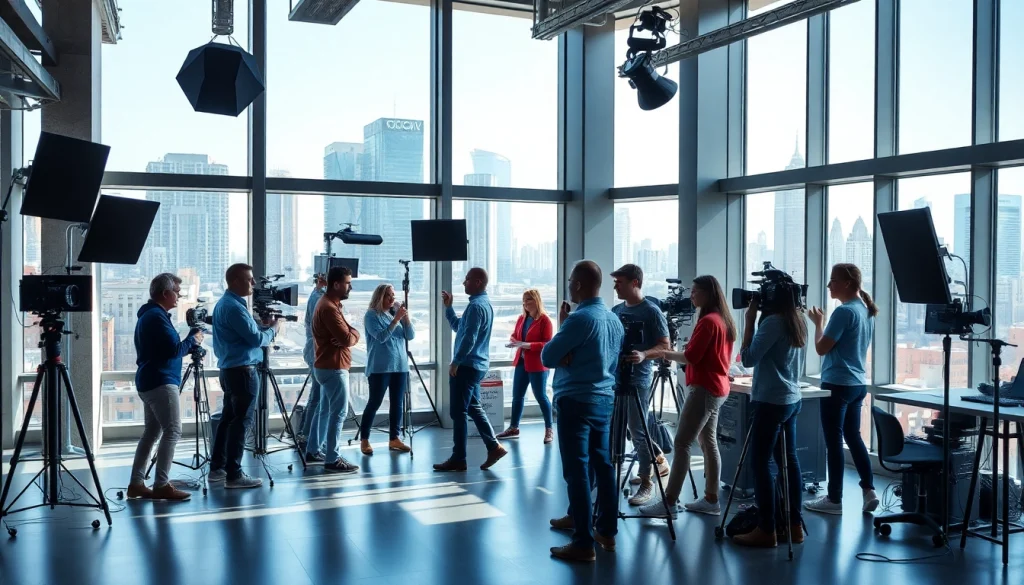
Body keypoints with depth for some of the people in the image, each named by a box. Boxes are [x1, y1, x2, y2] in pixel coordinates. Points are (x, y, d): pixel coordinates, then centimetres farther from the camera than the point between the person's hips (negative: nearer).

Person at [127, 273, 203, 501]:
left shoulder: (149, 314, 18)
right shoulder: (157, 316, -14)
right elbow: (174, 350, -20)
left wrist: (191, 339, 9)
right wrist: (193, 340, -4)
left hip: (150, 381, 10)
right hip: (161, 382, -10)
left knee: (152, 432, 12)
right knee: (172, 431, -9)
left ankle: (136, 483, 14)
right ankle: (161, 485, -8)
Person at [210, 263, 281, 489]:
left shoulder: (223, 303, 14)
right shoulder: (234, 307, -18)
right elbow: (256, 339, -19)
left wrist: (262, 325, 9)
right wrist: (273, 329, -1)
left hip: (229, 368, 10)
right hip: (242, 370, -10)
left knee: (228, 417, 14)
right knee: (242, 421, -6)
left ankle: (218, 468, 20)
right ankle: (233, 474, -3)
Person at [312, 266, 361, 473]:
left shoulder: (327, 303, 14)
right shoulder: (329, 307, -19)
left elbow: (342, 334, 13)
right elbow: (347, 339, -24)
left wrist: (350, 332, -8)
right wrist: (354, 332, -3)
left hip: (328, 366, 11)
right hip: (334, 368, -11)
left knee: (327, 411, 16)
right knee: (338, 413, -7)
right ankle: (332, 459, -5)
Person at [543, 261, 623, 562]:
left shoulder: (580, 318, -17)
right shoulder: (614, 319, 10)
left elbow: (547, 357, -12)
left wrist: (561, 327, 3)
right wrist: (571, 354, 3)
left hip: (576, 401, -8)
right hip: (605, 399, 8)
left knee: (577, 471, -5)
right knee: (602, 466, 14)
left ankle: (584, 543, -3)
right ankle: (607, 532, 22)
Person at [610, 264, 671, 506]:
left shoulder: (651, 311, -8)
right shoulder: (616, 310, 11)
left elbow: (665, 346, -10)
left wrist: (642, 355, -26)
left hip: (637, 381, -7)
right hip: (615, 379, 7)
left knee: (638, 431, -3)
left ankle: (646, 483, 8)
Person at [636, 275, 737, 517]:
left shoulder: (708, 321, -15)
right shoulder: (723, 319, 14)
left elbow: (691, 357, -19)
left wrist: (658, 354, -15)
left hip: (704, 389, -10)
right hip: (717, 388, 10)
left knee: (682, 443, -10)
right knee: (708, 443, 12)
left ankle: (669, 502, -10)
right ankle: (711, 500, 15)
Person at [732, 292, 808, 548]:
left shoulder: (773, 321, -17)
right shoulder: (797, 321, 11)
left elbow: (748, 358, -16)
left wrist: (749, 320, -11)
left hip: (771, 401, -9)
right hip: (792, 399, 9)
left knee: (759, 463, -3)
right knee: (788, 461, 12)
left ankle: (766, 530, -1)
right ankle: (794, 524, 17)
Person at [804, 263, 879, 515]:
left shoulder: (844, 311, -18)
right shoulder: (866, 311, 10)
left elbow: (821, 348, -15)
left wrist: (818, 322, -2)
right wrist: (824, 322, 16)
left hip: (837, 384, -9)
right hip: (858, 383, 9)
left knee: (834, 441, 0)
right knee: (853, 437, 17)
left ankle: (834, 500, 8)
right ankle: (869, 490, 14)